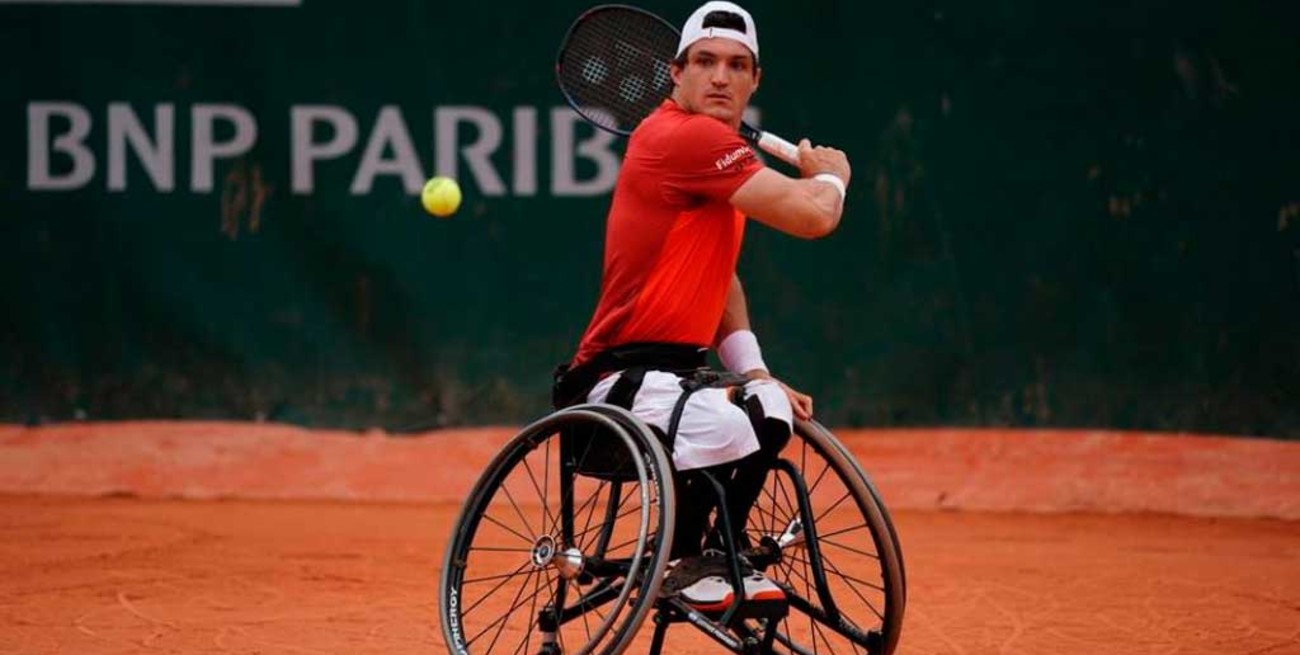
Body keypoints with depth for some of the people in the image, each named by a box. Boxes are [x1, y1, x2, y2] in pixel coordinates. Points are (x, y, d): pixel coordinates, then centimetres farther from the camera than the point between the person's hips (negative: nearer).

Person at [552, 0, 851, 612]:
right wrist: (831, 174, 3)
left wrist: (755, 373, 13)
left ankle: (721, 557, 28)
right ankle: (682, 562, -8)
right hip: (619, 379, -11)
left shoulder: (713, 150, 17)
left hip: (672, 372, 11)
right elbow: (813, 216, -21)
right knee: (724, 425, -33)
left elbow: (720, 277, 26)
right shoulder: (686, 137, -17)